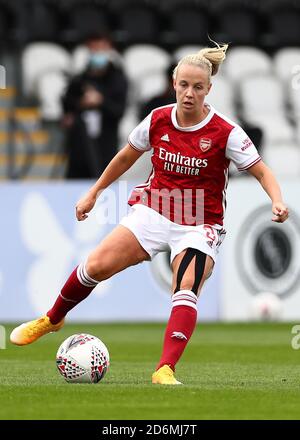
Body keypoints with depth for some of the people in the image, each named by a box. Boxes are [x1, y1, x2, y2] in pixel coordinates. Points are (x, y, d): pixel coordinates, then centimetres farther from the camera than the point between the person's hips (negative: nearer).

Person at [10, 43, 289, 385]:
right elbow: (127, 156, 14)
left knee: (186, 291, -26)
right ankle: (52, 319, 14)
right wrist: (93, 193, 20)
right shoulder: (158, 120, -3)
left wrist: (277, 203, -28)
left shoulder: (225, 133, -13)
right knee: (96, 266, -11)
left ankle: (165, 371, -34)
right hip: (152, 212, 3)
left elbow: (261, 171, -8)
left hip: (199, 225, -3)